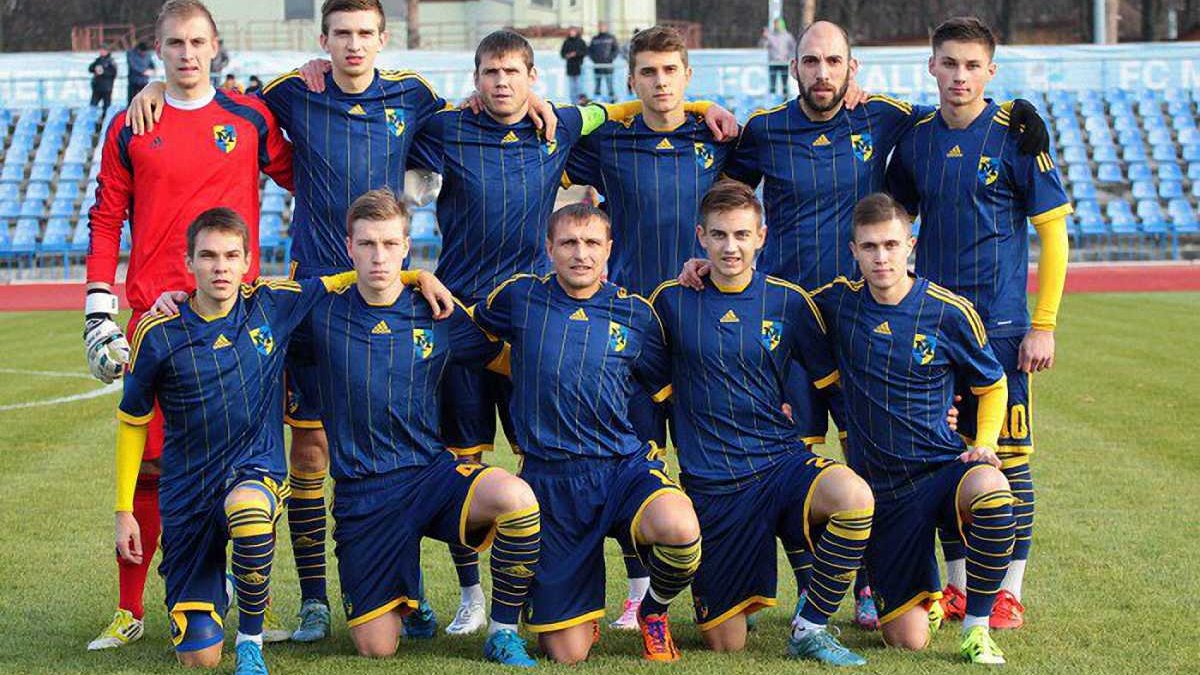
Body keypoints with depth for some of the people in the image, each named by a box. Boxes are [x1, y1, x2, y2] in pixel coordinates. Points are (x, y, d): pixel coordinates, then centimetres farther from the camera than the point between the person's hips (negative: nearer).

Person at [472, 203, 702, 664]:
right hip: (549, 478, 0)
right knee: (567, 654, -3)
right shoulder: (521, 297, 4)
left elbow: (671, 391, 15)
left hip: (623, 465, 0)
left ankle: (654, 610, -1)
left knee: (680, 529, -37)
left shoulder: (635, 313, 5)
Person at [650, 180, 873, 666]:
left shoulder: (788, 303, 2)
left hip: (782, 461, 1)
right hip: (710, 484, -1)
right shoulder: (672, 301, 0)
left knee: (853, 496, -35)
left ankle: (810, 629, -13)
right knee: (725, 644, 0)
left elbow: (834, 385, 9)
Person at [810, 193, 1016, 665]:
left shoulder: (950, 313, -6)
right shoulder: (838, 302, 0)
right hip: (882, 489, 2)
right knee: (908, 639, -5)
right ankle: (928, 593, 35)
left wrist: (984, 444, -9)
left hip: (943, 467, -2)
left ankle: (976, 628, -19)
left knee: (990, 490, -40)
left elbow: (991, 387, 8)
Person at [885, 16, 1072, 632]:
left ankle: (1008, 592, 9)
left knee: (1006, 457, -1)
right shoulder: (916, 139, 6)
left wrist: (1043, 325, -9)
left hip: (1000, 325, -4)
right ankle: (958, 586, 20)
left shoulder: (1015, 136, -7)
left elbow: (1054, 232, -5)